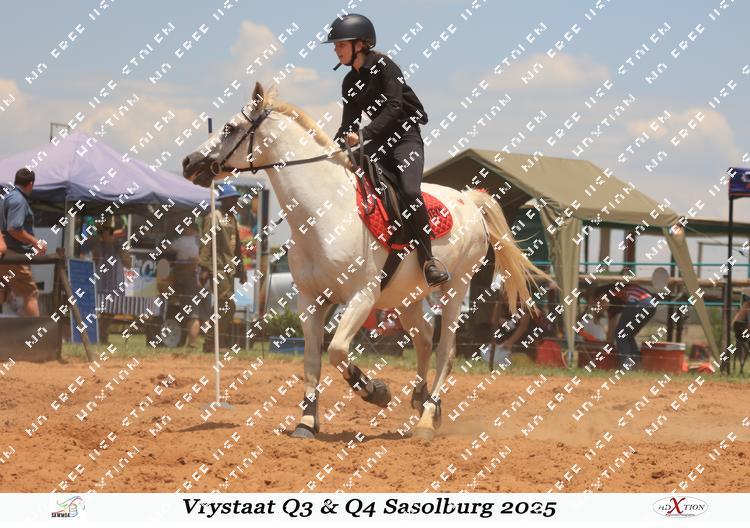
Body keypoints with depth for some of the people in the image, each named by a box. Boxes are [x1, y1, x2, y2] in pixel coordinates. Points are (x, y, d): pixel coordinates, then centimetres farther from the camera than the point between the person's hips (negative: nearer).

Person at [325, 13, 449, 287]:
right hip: (379, 142, 8)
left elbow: (395, 107, -21)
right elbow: (348, 126, 14)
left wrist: (364, 134, -30)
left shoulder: (383, 65, -9)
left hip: (405, 137, -8)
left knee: (410, 192, -29)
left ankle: (428, 261, -20)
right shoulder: (350, 83, 12)